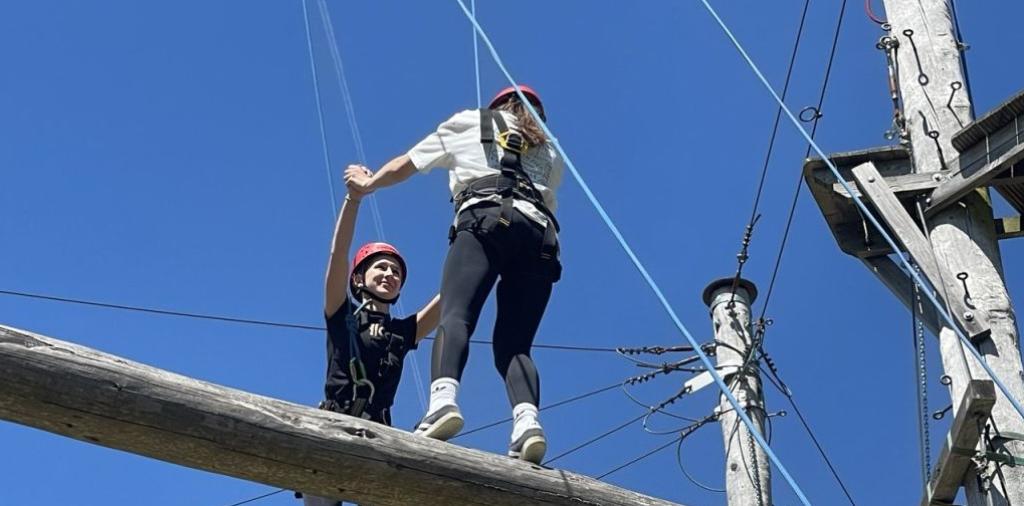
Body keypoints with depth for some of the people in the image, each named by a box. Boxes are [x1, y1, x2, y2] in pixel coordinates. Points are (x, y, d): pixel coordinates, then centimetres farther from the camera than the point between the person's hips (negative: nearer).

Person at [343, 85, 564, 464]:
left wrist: (366, 183, 52)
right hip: (541, 234, 3)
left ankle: (443, 399, -50)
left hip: (485, 219, -3)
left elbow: (404, 166, 35)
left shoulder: (470, 122, 30)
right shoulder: (550, 150, 36)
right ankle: (527, 420, -31)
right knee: (513, 345, -2)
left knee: (455, 315, -21)